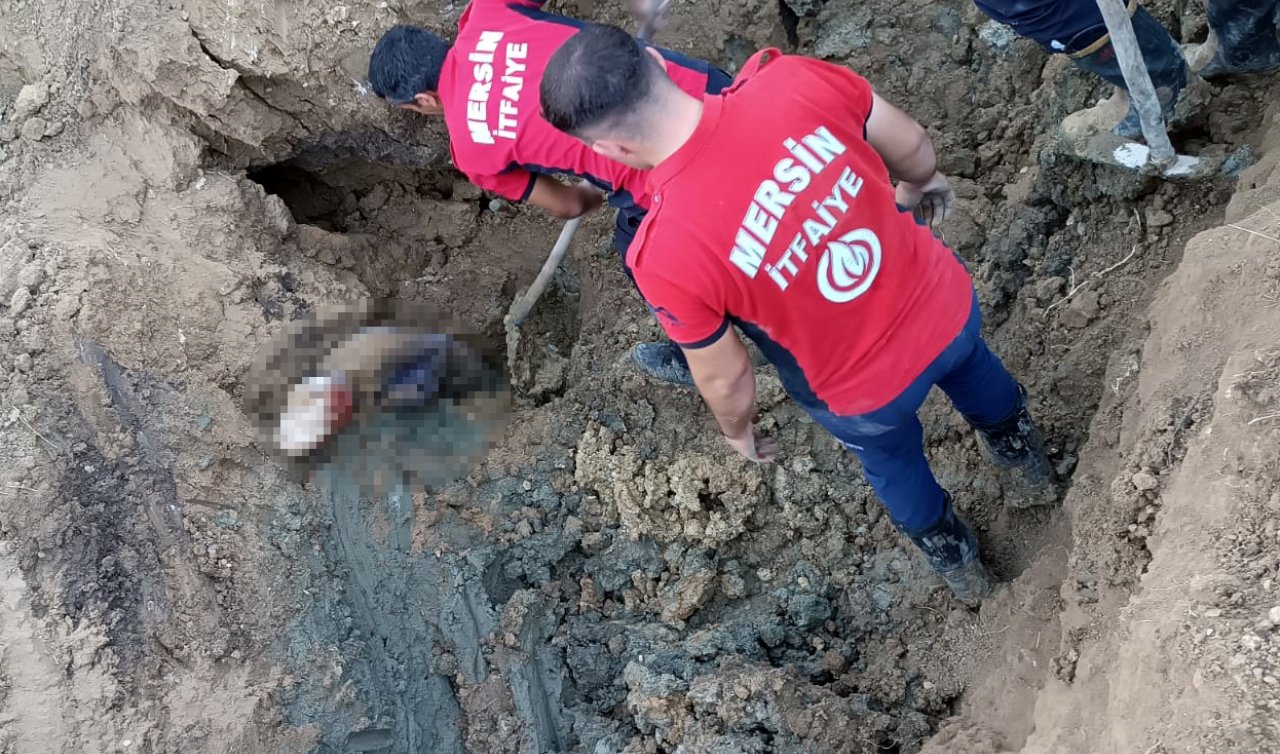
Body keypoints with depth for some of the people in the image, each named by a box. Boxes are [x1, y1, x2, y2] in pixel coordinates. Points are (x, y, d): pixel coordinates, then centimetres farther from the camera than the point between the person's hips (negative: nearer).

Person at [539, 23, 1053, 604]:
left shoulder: (666, 258, -36)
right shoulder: (792, 80, -28)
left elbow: (725, 380, -17)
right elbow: (913, 147, -8)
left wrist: (737, 432, 8)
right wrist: (920, 184, 17)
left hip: (867, 392, -3)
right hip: (947, 305, 3)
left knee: (892, 461, 35)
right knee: (972, 369, 41)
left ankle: (958, 566, 66)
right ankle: (1023, 451, 75)